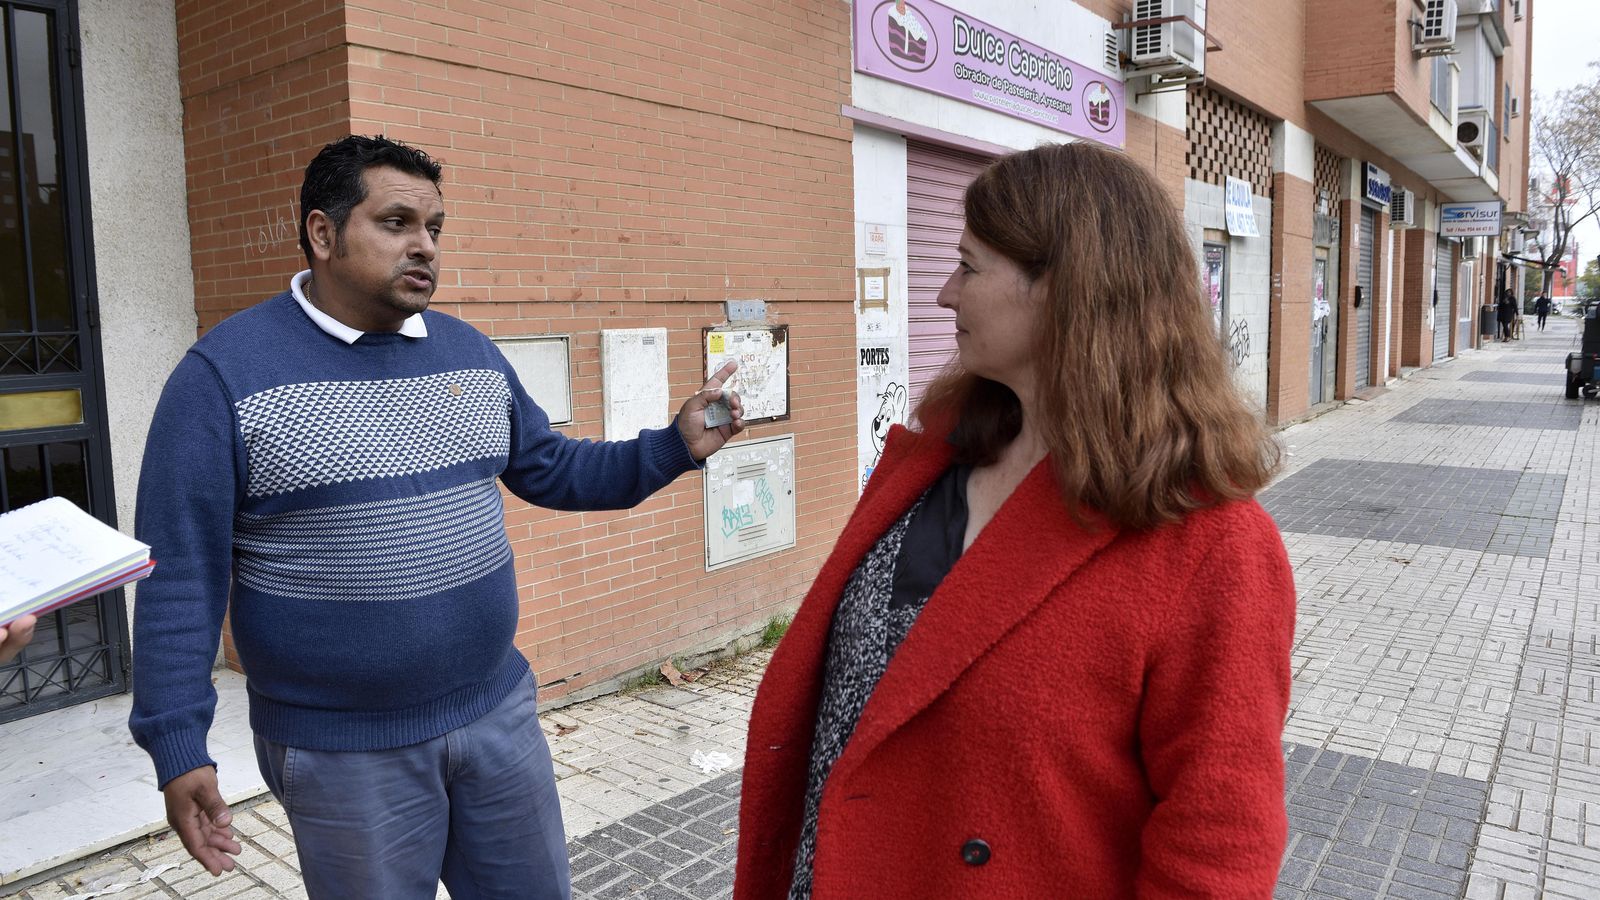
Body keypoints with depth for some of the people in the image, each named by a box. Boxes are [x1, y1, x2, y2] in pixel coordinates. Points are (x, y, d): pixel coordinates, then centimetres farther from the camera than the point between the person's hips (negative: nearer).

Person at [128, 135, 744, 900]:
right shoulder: (225, 374, -11)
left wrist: (673, 448, -2)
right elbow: (181, 574, -10)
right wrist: (179, 748, -11)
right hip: (344, 753, -5)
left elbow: (549, 469, 11)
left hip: (498, 713, 5)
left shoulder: (469, 352, 6)